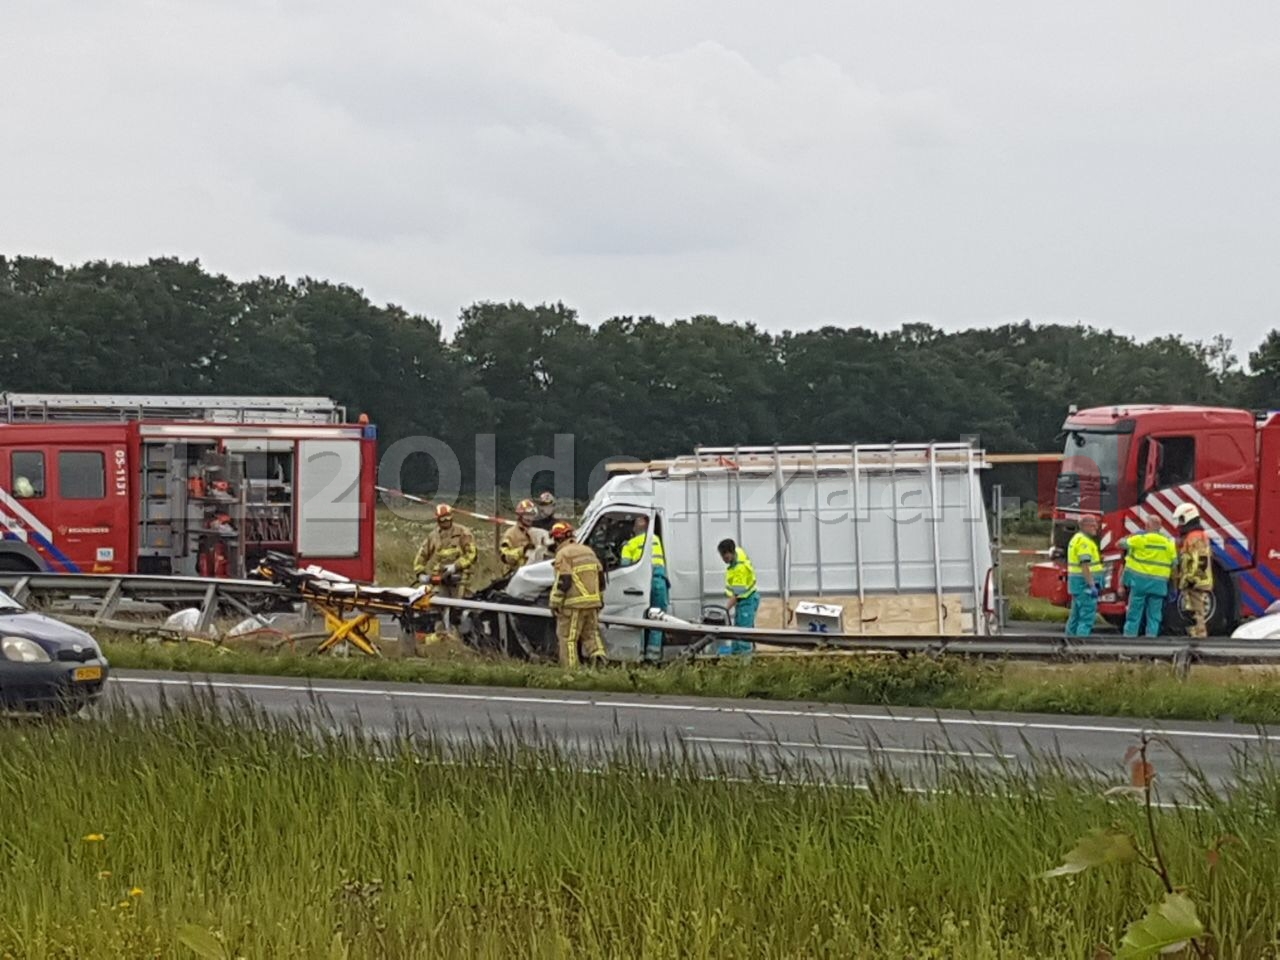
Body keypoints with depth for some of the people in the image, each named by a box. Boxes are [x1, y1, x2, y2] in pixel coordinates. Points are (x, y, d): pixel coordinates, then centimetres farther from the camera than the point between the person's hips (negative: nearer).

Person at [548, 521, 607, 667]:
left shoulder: (563, 554, -10)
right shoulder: (588, 551, 15)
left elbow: (562, 582, -16)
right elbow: (600, 577, 18)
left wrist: (555, 603, -10)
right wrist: (600, 599, 25)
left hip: (573, 605, -7)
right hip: (592, 602, 7)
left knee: (567, 638, 0)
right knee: (591, 633, 18)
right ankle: (598, 654, -3)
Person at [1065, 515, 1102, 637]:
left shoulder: (1077, 539, 18)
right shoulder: (1084, 541, -15)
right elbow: (1085, 565, -23)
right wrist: (1092, 586, -25)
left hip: (1077, 582, 11)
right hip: (1085, 582, -11)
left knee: (1076, 615, 15)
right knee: (1088, 614, -12)